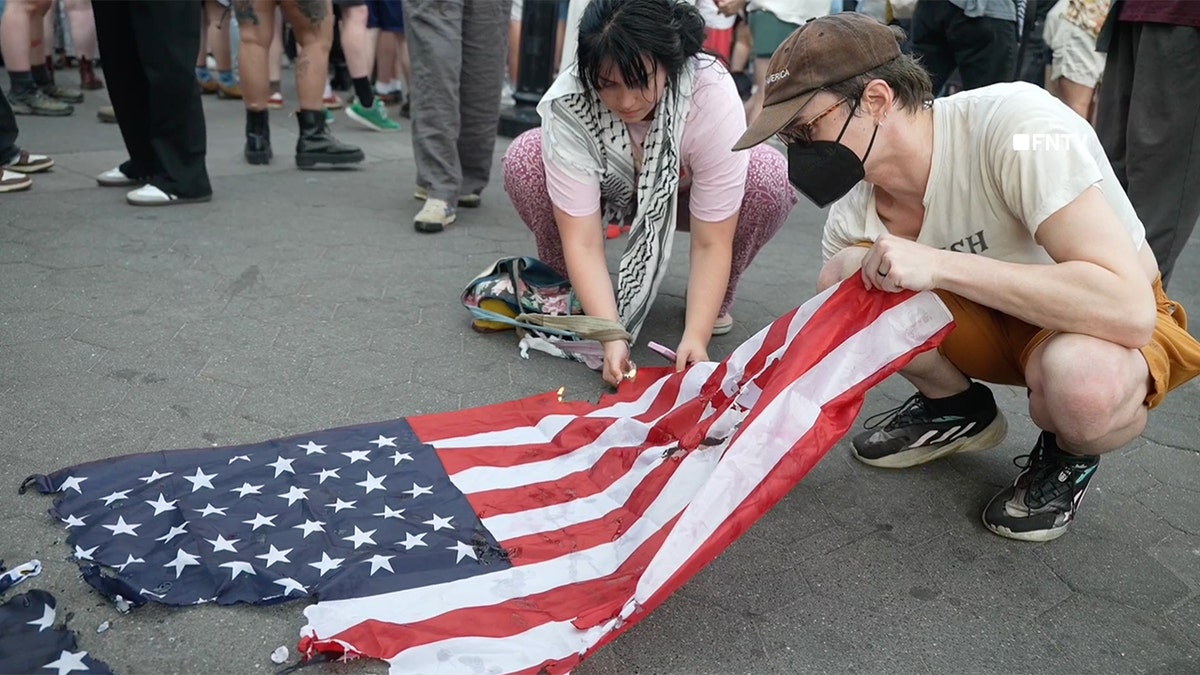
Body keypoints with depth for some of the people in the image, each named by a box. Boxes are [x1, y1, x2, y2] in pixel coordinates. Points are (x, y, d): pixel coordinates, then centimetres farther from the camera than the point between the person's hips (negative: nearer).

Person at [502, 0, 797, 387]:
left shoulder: (713, 97, -36)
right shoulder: (568, 104, -35)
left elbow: (710, 242, -32)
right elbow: (582, 240, -34)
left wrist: (696, 337, -41)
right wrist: (611, 337, -43)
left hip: (684, 195, 0)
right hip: (606, 192, 1)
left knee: (771, 179, -31)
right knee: (525, 159, -29)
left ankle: (716, 301, -5)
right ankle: (563, 289, -4)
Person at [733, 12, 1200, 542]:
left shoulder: (1016, 123, -30)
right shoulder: (854, 211, -14)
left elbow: (1128, 308, -36)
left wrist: (939, 264, -39)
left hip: (1113, 324, -4)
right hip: (992, 315, 5)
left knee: (1082, 382, -40)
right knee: (844, 276, -20)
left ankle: (1071, 452, -1)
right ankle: (957, 409, 7)